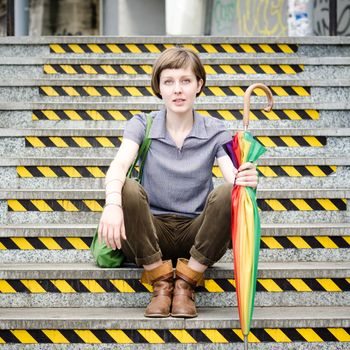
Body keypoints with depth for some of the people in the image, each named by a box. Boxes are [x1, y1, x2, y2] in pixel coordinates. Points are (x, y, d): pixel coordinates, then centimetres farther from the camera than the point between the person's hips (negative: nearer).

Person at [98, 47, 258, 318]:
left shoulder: (215, 131, 0)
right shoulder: (143, 125, -1)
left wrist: (246, 180, -42)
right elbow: (119, 165, -20)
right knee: (128, 190, -30)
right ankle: (161, 282, -14)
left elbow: (233, 176, -16)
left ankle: (186, 281, -13)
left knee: (228, 193, -28)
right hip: (152, 231, 0)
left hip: (196, 233, 0)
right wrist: (112, 203, -42)